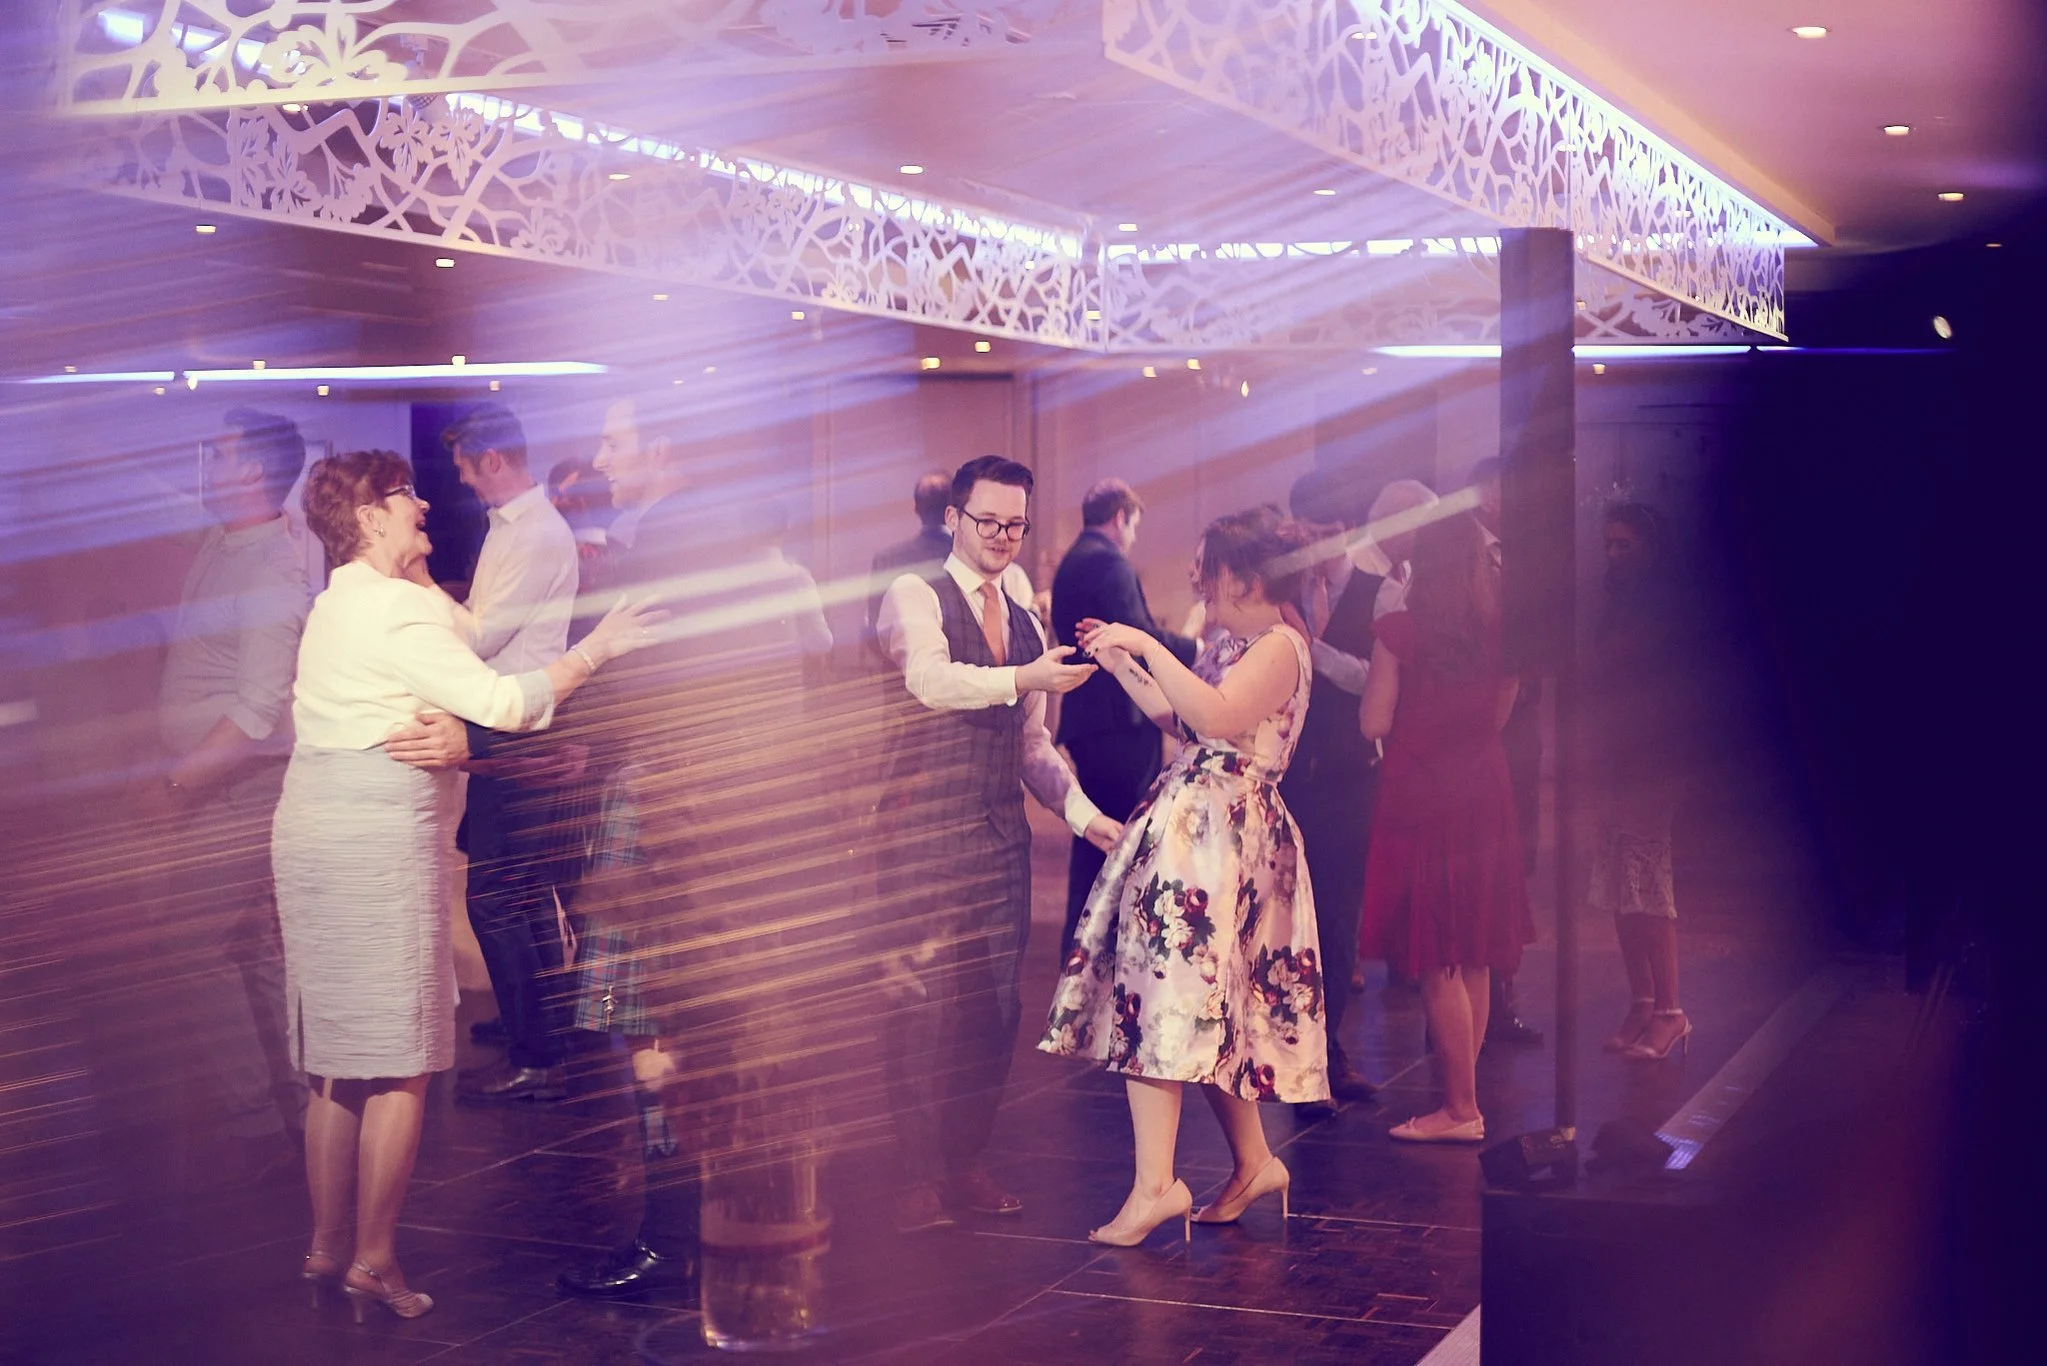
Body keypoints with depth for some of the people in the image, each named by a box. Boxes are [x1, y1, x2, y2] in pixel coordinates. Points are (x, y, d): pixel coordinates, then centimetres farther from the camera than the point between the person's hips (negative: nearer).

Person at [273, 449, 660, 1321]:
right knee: (401, 1063, -4)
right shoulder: (397, 607, -12)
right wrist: (594, 651, -8)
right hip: (380, 834, -10)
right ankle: (373, 1262, -1)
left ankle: (326, 1249, 16)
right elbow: (500, 702, -17)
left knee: (337, 1060, 13)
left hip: (315, 827, 10)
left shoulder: (338, 604, 18)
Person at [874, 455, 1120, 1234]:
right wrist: (1023, 678, -38)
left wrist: (1082, 813, 8)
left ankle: (967, 1163, 18)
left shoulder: (1025, 621, 18)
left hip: (1001, 832, 6)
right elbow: (932, 679, -24)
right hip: (925, 825, -6)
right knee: (925, 1000, -7)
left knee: (995, 1003, 7)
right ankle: (920, 1177, 2)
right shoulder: (914, 598, -3)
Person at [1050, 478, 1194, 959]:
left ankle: (1079, 945, 21)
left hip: (1085, 718, 10)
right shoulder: (1109, 562, -12)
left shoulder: (1070, 564, 17)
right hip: (1121, 719, -10)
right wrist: (1195, 647, -9)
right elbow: (1142, 639, -21)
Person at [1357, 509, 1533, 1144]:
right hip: (1483, 791, 5)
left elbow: (1374, 722, -9)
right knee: (1473, 960, 13)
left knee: (1437, 964, 1)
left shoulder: (1400, 630, -12)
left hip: (1419, 799, -5)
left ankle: (1460, 1109, 4)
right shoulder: (1501, 629, 1)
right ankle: (1464, 1098, 21)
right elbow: (1498, 715, 12)